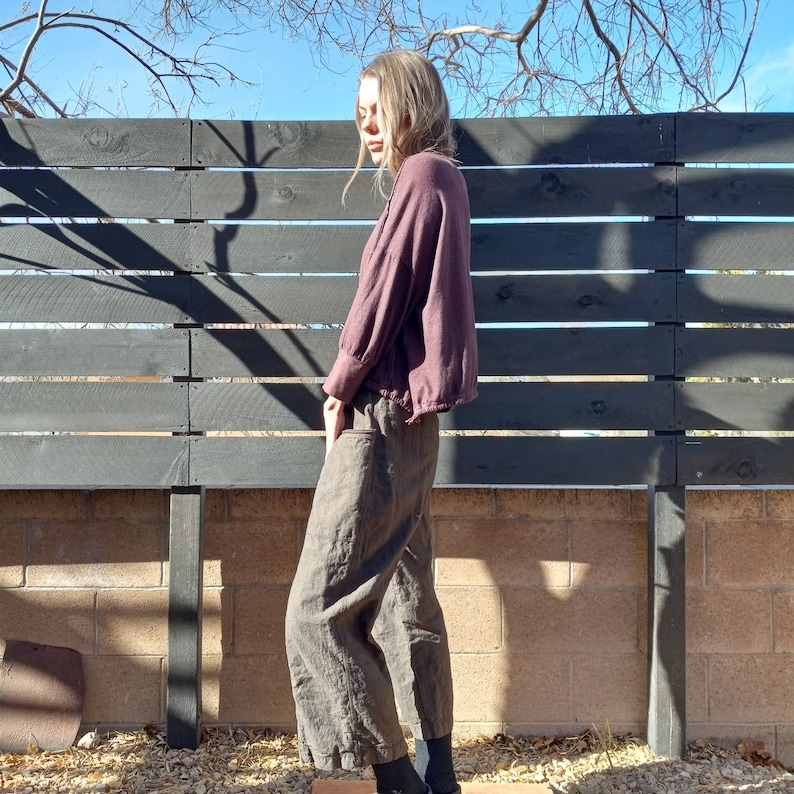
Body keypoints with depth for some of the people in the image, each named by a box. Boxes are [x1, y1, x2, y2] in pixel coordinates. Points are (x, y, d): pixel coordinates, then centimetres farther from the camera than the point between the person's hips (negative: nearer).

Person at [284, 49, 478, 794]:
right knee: (405, 602, 13)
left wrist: (340, 385, -4)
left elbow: (382, 294, -15)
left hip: (382, 417, -10)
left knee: (321, 608, -6)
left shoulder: (421, 177, -10)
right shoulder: (444, 180, 18)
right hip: (407, 418, 10)